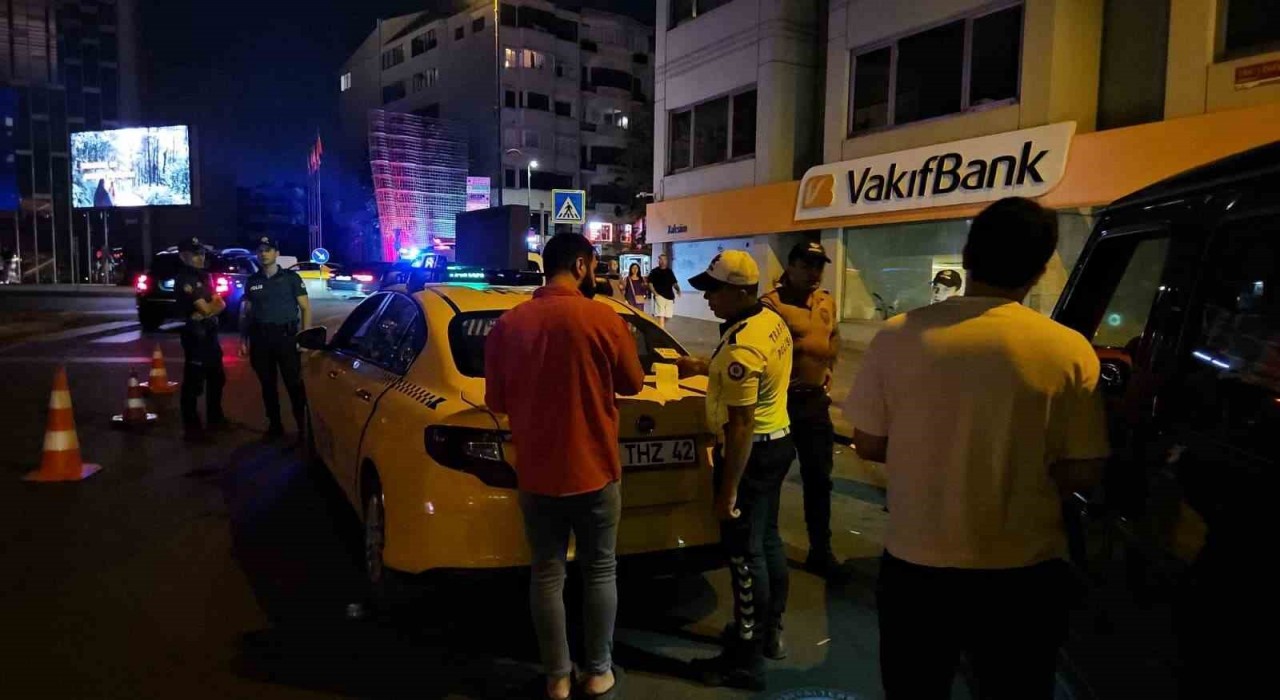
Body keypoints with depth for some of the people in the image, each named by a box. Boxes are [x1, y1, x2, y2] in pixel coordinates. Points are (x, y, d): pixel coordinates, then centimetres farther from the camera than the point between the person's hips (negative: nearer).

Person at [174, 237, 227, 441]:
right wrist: (214, 304, 0)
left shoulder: (204, 276, 15)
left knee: (217, 377, 18)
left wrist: (209, 309, -13)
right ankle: (191, 426, -1)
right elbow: (205, 308, -18)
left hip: (210, 331, 9)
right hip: (195, 333, -9)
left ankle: (215, 417, 32)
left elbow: (221, 304, 5)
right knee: (193, 381, -6)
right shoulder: (183, 279, -11)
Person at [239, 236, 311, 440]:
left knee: (294, 384, -5)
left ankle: (303, 426, 1)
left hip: (285, 336, -4)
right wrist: (243, 339, 8)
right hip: (260, 338, 4)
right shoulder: (252, 281, 11)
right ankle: (275, 425, 20)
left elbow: (305, 308, 0)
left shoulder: (291, 277, 1)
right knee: (267, 384, 9)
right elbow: (246, 312, 16)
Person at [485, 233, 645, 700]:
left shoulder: (507, 325, -3)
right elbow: (632, 384, 3)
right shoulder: (603, 319, -12)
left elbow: (496, 401, 6)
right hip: (594, 471, -2)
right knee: (600, 571, 13)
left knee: (547, 575, 13)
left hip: (535, 474, 3)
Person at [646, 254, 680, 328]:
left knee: (666, 317, 10)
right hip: (660, 296, -5)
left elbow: (674, 283, 18)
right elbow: (650, 283, 0)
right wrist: (655, 293, -13)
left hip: (669, 297, 5)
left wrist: (677, 289, -2)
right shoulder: (654, 271, 3)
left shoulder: (669, 271, 16)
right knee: (661, 317, -17)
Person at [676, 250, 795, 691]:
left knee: (745, 552, 0)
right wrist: (705, 368, 20)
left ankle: (746, 660, 11)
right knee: (767, 540, 21)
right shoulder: (773, 321, 3)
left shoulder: (740, 347, -27)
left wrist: (728, 491, -22)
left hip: (752, 451, -10)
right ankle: (770, 631, 37)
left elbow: (741, 425, -27)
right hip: (777, 439, 10)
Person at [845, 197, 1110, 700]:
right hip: (1023, 573, 0)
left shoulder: (899, 336, -11)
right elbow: (1081, 473, -6)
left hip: (916, 565, 1)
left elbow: (869, 445, -2)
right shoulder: (1069, 351, -12)